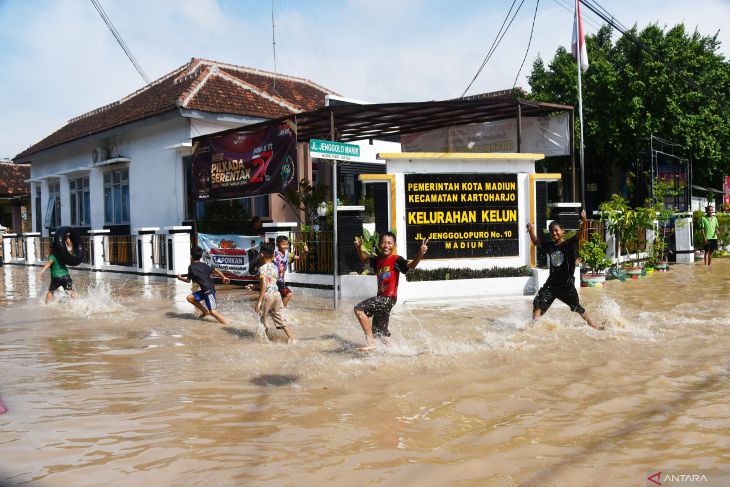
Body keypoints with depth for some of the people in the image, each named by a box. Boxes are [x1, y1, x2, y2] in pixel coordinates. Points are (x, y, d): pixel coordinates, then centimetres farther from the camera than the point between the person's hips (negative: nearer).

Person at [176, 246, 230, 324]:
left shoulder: (191, 267, -3)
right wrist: (223, 277, -6)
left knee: (212, 312, -14)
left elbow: (188, 280, 7)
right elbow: (215, 270, 2)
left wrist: (180, 278, 24)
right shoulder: (203, 265, 14)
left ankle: (227, 325, -23)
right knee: (190, 298, 16)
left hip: (209, 290, -8)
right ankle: (205, 311, 21)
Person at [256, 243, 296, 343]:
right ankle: (291, 338, 6)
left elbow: (264, 285, -20)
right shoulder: (275, 268, 11)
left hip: (267, 295, -7)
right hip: (277, 294, 7)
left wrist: (259, 301, -18)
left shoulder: (262, 269, -11)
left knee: (264, 318, 10)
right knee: (279, 317, 12)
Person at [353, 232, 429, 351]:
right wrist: (359, 247, 10)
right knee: (379, 332, 16)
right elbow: (364, 259, 26)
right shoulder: (377, 259, 8)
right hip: (381, 298, 8)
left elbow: (410, 265, -26)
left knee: (359, 309, -19)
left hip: (389, 298, -8)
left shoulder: (396, 260, -10)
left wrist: (420, 254, -43)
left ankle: (371, 342, -16)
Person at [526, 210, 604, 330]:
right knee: (538, 303, -5)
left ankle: (593, 324, 27)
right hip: (552, 282, 4)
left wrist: (584, 220, -40)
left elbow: (581, 232, -22)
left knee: (577, 307, 9)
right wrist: (531, 231, 6)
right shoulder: (549, 245, 4)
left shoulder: (569, 244, -9)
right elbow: (536, 242, 20)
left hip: (567, 283, -4)